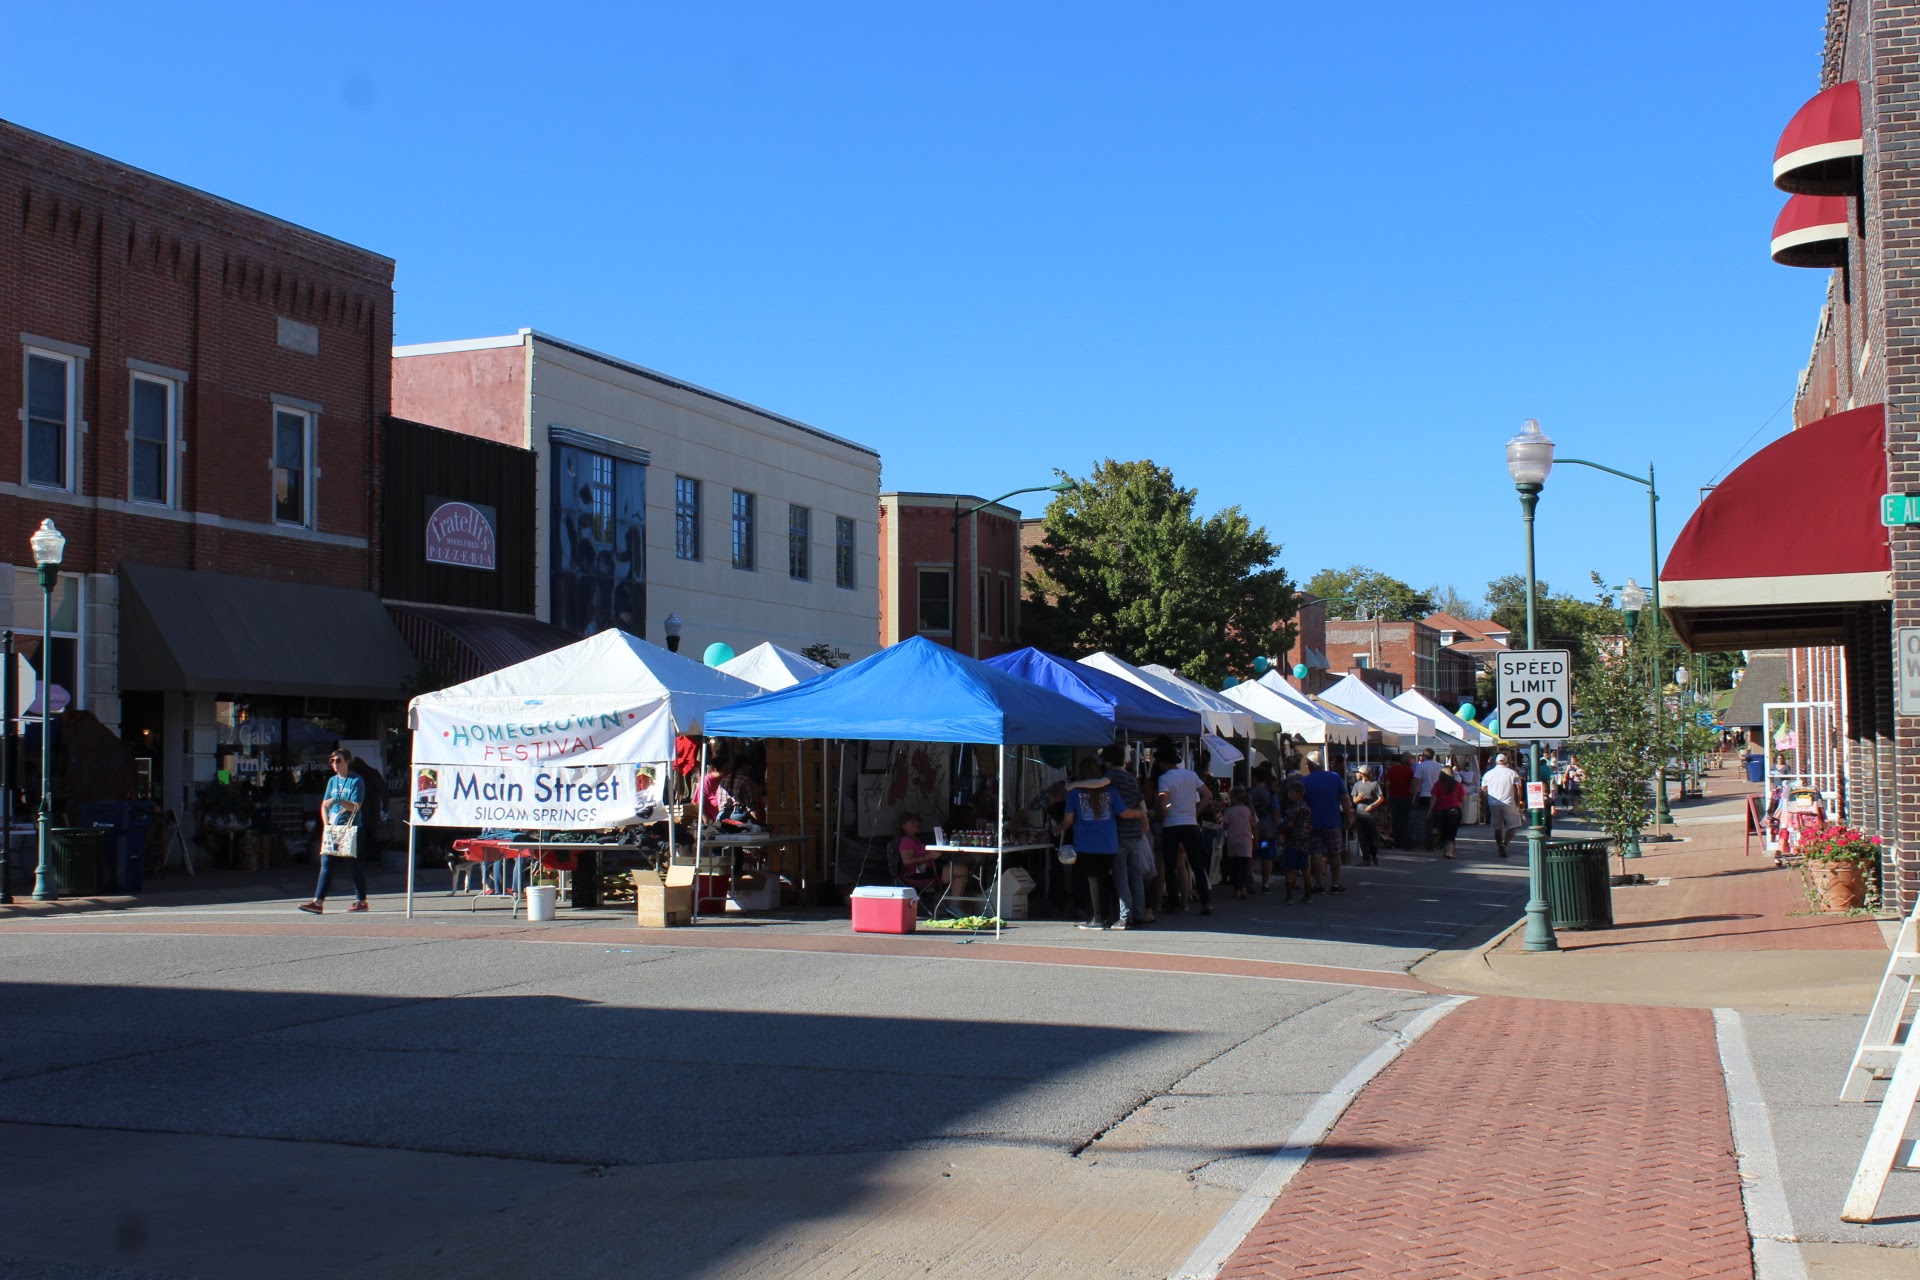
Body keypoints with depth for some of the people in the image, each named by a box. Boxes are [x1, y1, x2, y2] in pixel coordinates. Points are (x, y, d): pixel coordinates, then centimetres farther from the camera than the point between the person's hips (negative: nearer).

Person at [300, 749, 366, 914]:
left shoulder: (356, 781, -3)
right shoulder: (332, 780, 15)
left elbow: (355, 806, -11)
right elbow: (324, 805, 16)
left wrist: (337, 800, -22)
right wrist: (326, 825, 4)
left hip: (350, 828, -6)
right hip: (332, 829, 6)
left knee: (354, 864, 0)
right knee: (326, 863, -1)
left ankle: (361, 901, 8)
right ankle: (318, 902, -5)